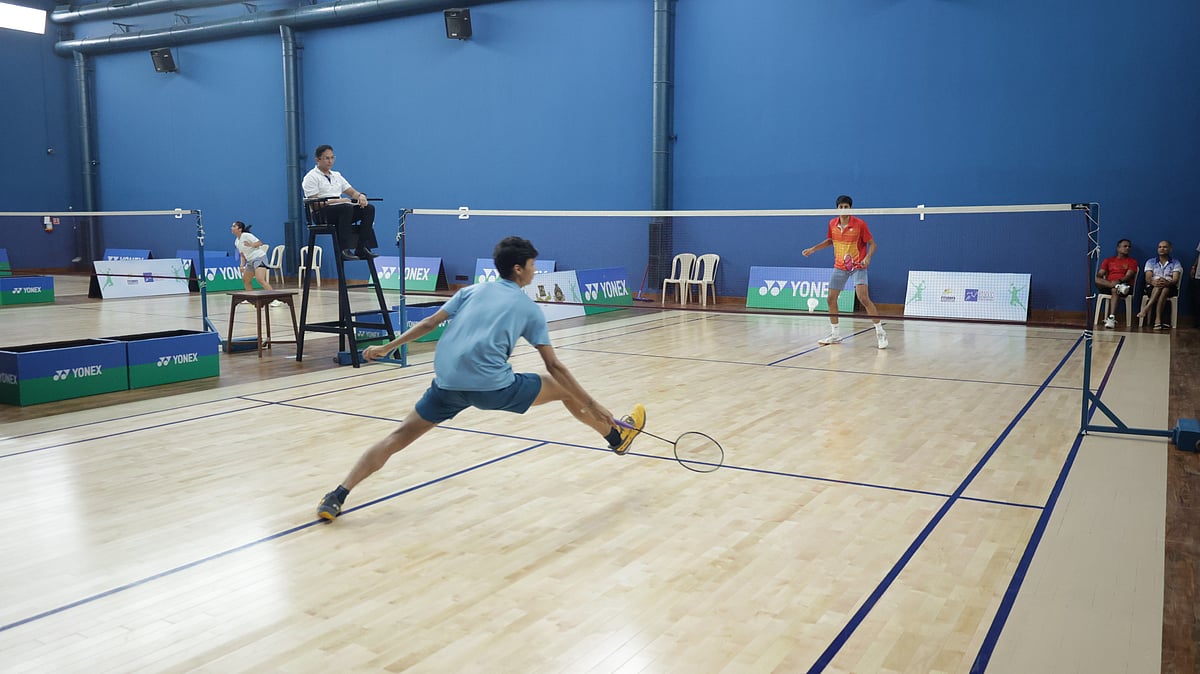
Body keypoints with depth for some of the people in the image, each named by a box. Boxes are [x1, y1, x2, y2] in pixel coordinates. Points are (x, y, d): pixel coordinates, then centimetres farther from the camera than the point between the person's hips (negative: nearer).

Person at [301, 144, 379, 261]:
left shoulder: (336, 175, 22)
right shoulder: (311, 177, -1)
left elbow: (352, 192, 18)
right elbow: (315, 203, -11)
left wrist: (361, 196, -8)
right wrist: (337, 201, -21)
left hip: (342, 211, 7)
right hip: (323, 214, -7)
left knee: (369, 209, -17)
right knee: (346, 207, -38)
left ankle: (362, 249, -23)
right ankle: (345, 250, -37)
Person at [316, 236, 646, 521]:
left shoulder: (473, 291, 18)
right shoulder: (530, 309, 10)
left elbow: (428, 324, 15)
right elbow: (554, 367, 9)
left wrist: (386, 348, 24)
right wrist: (593, 405, 14)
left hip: (447, 383, 4)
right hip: (492, 386, -3)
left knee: (400, 436, 14)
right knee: (565, 389, 16)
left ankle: (336, 498, 7)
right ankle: (617, 437, 34)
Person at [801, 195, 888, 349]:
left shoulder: (860, 224, -14)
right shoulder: (832, 224, 1)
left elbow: (872, 244, -9)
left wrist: (868, 257, -26)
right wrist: (813, 249, 12)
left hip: (858, 266, -5)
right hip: (839, 267, 6)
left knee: (864, 298, -18)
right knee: (831, 298, 4)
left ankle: (880, 333, -8)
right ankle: (834, 334, 19)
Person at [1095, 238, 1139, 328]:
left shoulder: (1132, 262, 14)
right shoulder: (1108, 260, 22)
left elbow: (1129, 276, -3)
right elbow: (1100, 274, 11)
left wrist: (1119, 281, -24)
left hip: (1124, 284, -3)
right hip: (1108, 285, 3)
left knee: (1114, 290, -40)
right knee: (1097, 280, -29)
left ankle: (1111, 318, -52)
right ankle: (1119, 287, -43)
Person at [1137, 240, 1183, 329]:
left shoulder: (1176, 263, 12)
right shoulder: (1150, 262, 15)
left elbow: (1175, 280, -4)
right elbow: (1148, 278, 0)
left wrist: (1168, 283, -29)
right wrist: (1153, 282, -26)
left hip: (1170, 288, 0)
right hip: (1152, 288, 0)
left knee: (1164, 287, -37)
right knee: (1159, 285, -37)